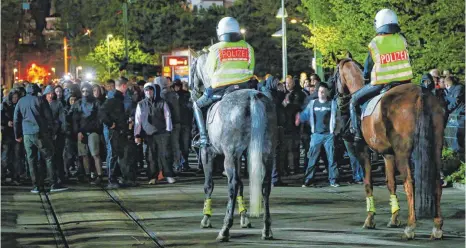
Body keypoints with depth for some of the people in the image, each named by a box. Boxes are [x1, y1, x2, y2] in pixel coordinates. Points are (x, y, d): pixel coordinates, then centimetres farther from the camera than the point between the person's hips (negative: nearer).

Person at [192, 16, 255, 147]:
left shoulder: (215, 49, -6)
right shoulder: (248, 47, 4)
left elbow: (209, 72, 1)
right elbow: (250, 70, 10)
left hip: (220, 88, -3)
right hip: (243, 88, 3)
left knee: (197, 105, 18)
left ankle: (204, 137, 5)